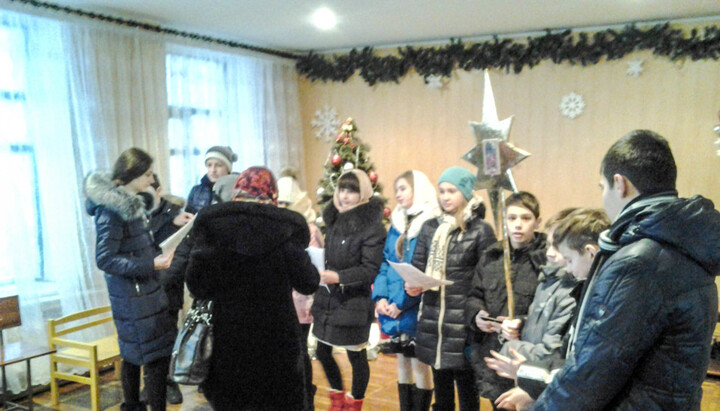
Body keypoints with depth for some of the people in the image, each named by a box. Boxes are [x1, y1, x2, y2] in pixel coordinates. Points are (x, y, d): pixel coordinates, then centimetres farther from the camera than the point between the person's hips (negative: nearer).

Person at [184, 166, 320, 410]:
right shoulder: (286, 228, -9)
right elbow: (308, 284, -4)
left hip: (229, 337, 1)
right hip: (276, 337, -1)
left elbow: (197, 286, -8)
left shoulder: (211, 224, -7)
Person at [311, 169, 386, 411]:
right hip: (327, 299, 7)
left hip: (354, 304, -7)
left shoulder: (372, 226, -13)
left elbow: (371, 270, -17)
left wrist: (339, 277, -26)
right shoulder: (334, 218, 7)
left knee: (356, 356, 8)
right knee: (322, 352, 14)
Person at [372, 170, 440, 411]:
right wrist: (380, 296, -2)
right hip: (392, 308, 7)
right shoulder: (396, 223, 12)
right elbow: (385, 263, 11)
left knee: (420, 366, 3)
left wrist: (402, 302, -18)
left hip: (416, 309, -7)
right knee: (402, 364, 15)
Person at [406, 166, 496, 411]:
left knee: (467, 390, 7)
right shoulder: (429, 228, 10)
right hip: (433, 321, 4)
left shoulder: (481, 230, -4)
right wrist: (412, 286, -10)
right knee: (440, 389, 17)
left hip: (463, 323, -4)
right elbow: (417, 268, 12)